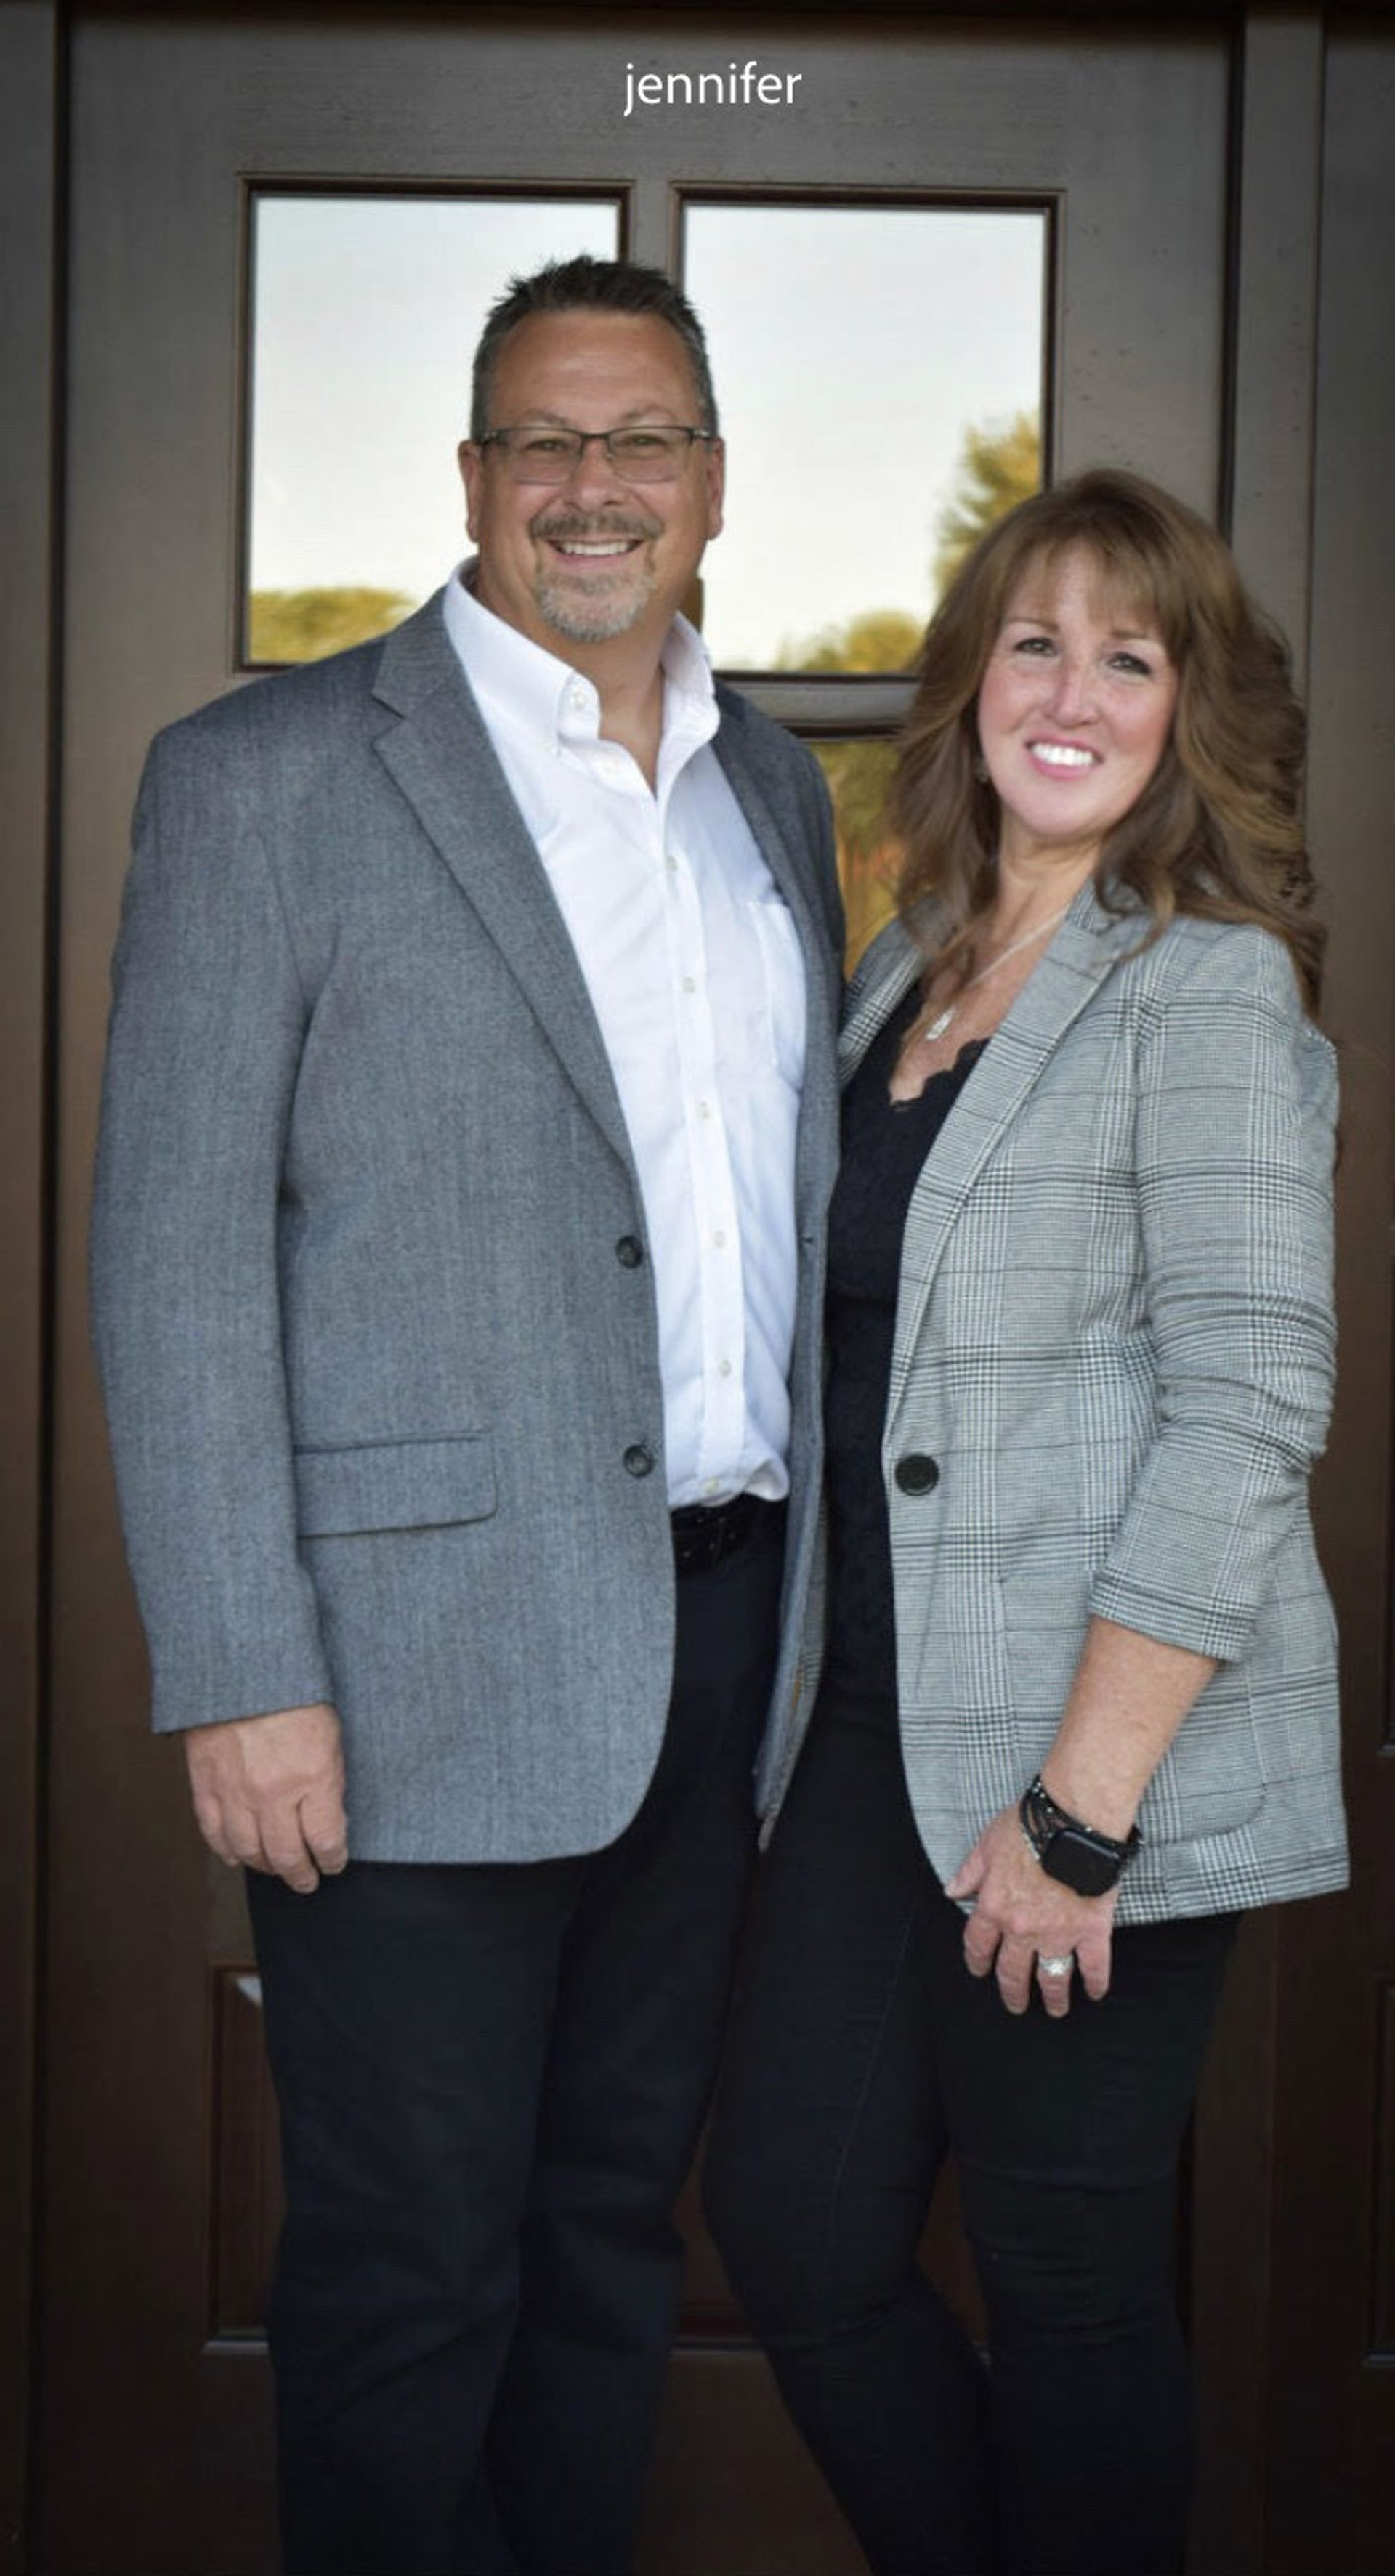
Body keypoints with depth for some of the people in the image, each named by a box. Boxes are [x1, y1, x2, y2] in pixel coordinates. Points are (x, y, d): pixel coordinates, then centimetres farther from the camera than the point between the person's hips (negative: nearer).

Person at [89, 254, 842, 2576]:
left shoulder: (776, 789, 13)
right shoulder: (268, 776, -5)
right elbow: (175, 1248, -10)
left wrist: (811, 1583, 11)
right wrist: (242, 1679, -15)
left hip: (724, 1636, 6)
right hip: (429, 1660, -5)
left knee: (617, 2227, 17)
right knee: (412, 2275, 5)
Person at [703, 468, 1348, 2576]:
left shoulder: (1208, 994, -10)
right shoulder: (907, 971, 12)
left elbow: (1247, 1407, -16)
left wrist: (1085, 1799, -19)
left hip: (1087, 1760, -7)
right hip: (877, 1722, 7)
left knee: (1070, 2279, 6)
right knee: (794, 2223, 11)